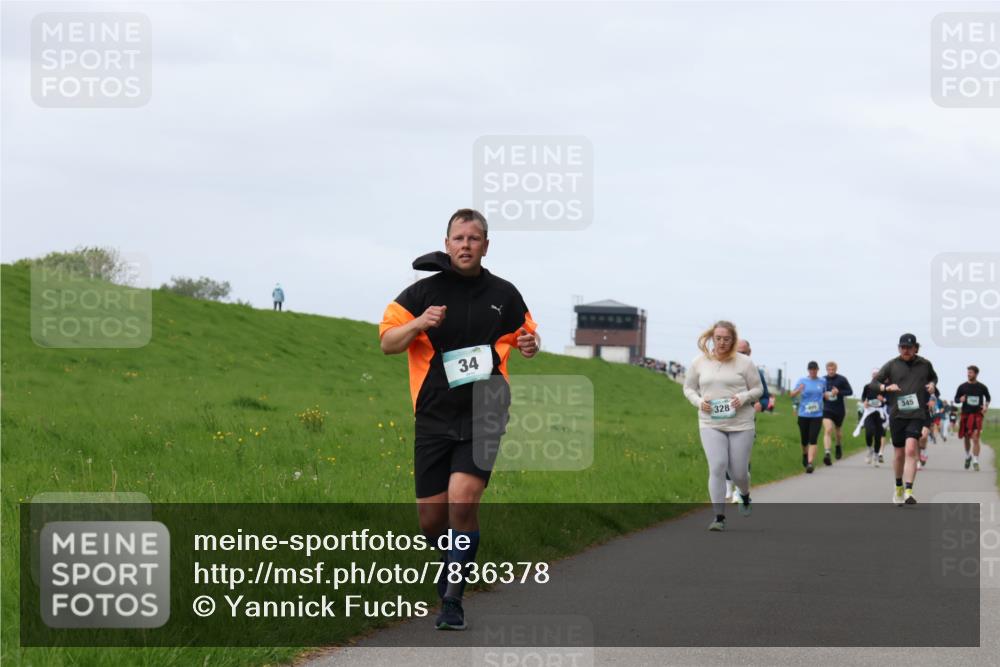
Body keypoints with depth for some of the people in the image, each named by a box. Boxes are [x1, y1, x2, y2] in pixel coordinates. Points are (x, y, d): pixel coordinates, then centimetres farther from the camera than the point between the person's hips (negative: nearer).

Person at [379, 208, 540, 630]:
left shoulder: (503, 294, 7)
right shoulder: (424, 292, 2)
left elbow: (524, 333, 23)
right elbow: (387, 342, 1)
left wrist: (530, 344, -1)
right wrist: (418, 325, -19)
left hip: (484, 410, -1)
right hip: (434, 416, 1)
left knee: (463, 500, -21)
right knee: (430, 519, 2)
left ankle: (453, 599, -12)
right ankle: (453, 559, 35)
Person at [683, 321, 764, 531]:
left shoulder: (744, 362, -2)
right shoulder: (700, 362, 3)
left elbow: (758, 389, 6)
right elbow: (688, 388, 14)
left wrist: (744, 397, -15)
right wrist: (699, 401, -6)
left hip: (740, 424, -1)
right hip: (710, 424, 1)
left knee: (739, 472, 4)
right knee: (717, 467, -14)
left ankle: (745, 495, 41)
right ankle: (719, 517, -7)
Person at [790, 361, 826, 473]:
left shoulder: (822, 382, 6)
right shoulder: (802, 381, 0)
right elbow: (792, 394, -7)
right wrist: (798, 390, -24)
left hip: (817, 415, 0)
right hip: (803, 415, 0)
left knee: (813, 440, -12)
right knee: (804, 440, 10)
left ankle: (810, 463, -17)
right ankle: (805, 455, 41)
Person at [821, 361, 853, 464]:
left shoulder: (842, 379, -5)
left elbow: (850, 392, -3)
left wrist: (839, 392, -19)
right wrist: (823, 395, -12)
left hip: (839, 410, 0)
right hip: (827, 409, 0)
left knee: (838, 430, 19)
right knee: (827, 430, -18)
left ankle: (839, 446, 48)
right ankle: (827, 453, -27)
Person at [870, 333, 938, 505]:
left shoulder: (925, 364, 7)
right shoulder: (891, 365, 4)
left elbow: (934, 377, 27)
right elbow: (873, 383, 5)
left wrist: (932, 384, 4)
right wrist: (886, 387, -15)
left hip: (917, 415, -1)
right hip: (897, 414, 1)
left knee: (911, 450, -18)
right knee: (899, 454, 10)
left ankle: (908, 491, -24)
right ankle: (898, 488, 33)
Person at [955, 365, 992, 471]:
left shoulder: (982, 387, 2)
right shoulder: (962, 386, 4)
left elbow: (988, 398, 20)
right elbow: (956, 399, 11)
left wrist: (986, 406, 2)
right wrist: (960, 399, -12)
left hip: (977, 415, -2)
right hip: (965, 414, 2)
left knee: (975, 438, -12)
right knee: (966, 438, 12)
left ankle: (975, 461, -10)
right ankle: (968, 456, 38)